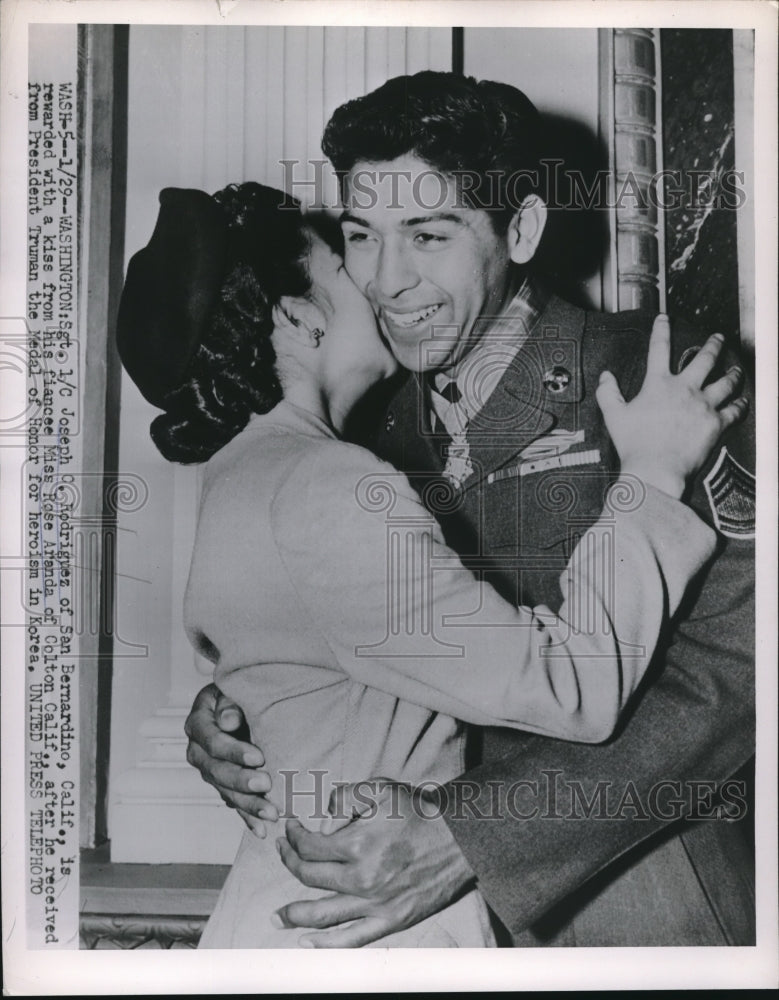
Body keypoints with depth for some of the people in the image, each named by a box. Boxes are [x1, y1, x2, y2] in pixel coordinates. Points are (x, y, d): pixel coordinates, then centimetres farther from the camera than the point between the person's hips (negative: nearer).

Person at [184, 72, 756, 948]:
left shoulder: (654, 378, -15)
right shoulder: (372, 423, 1)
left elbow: (734, 662, -22)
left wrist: (467, 841, -28)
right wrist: (226, 720, -13)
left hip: (638, 906, -4)